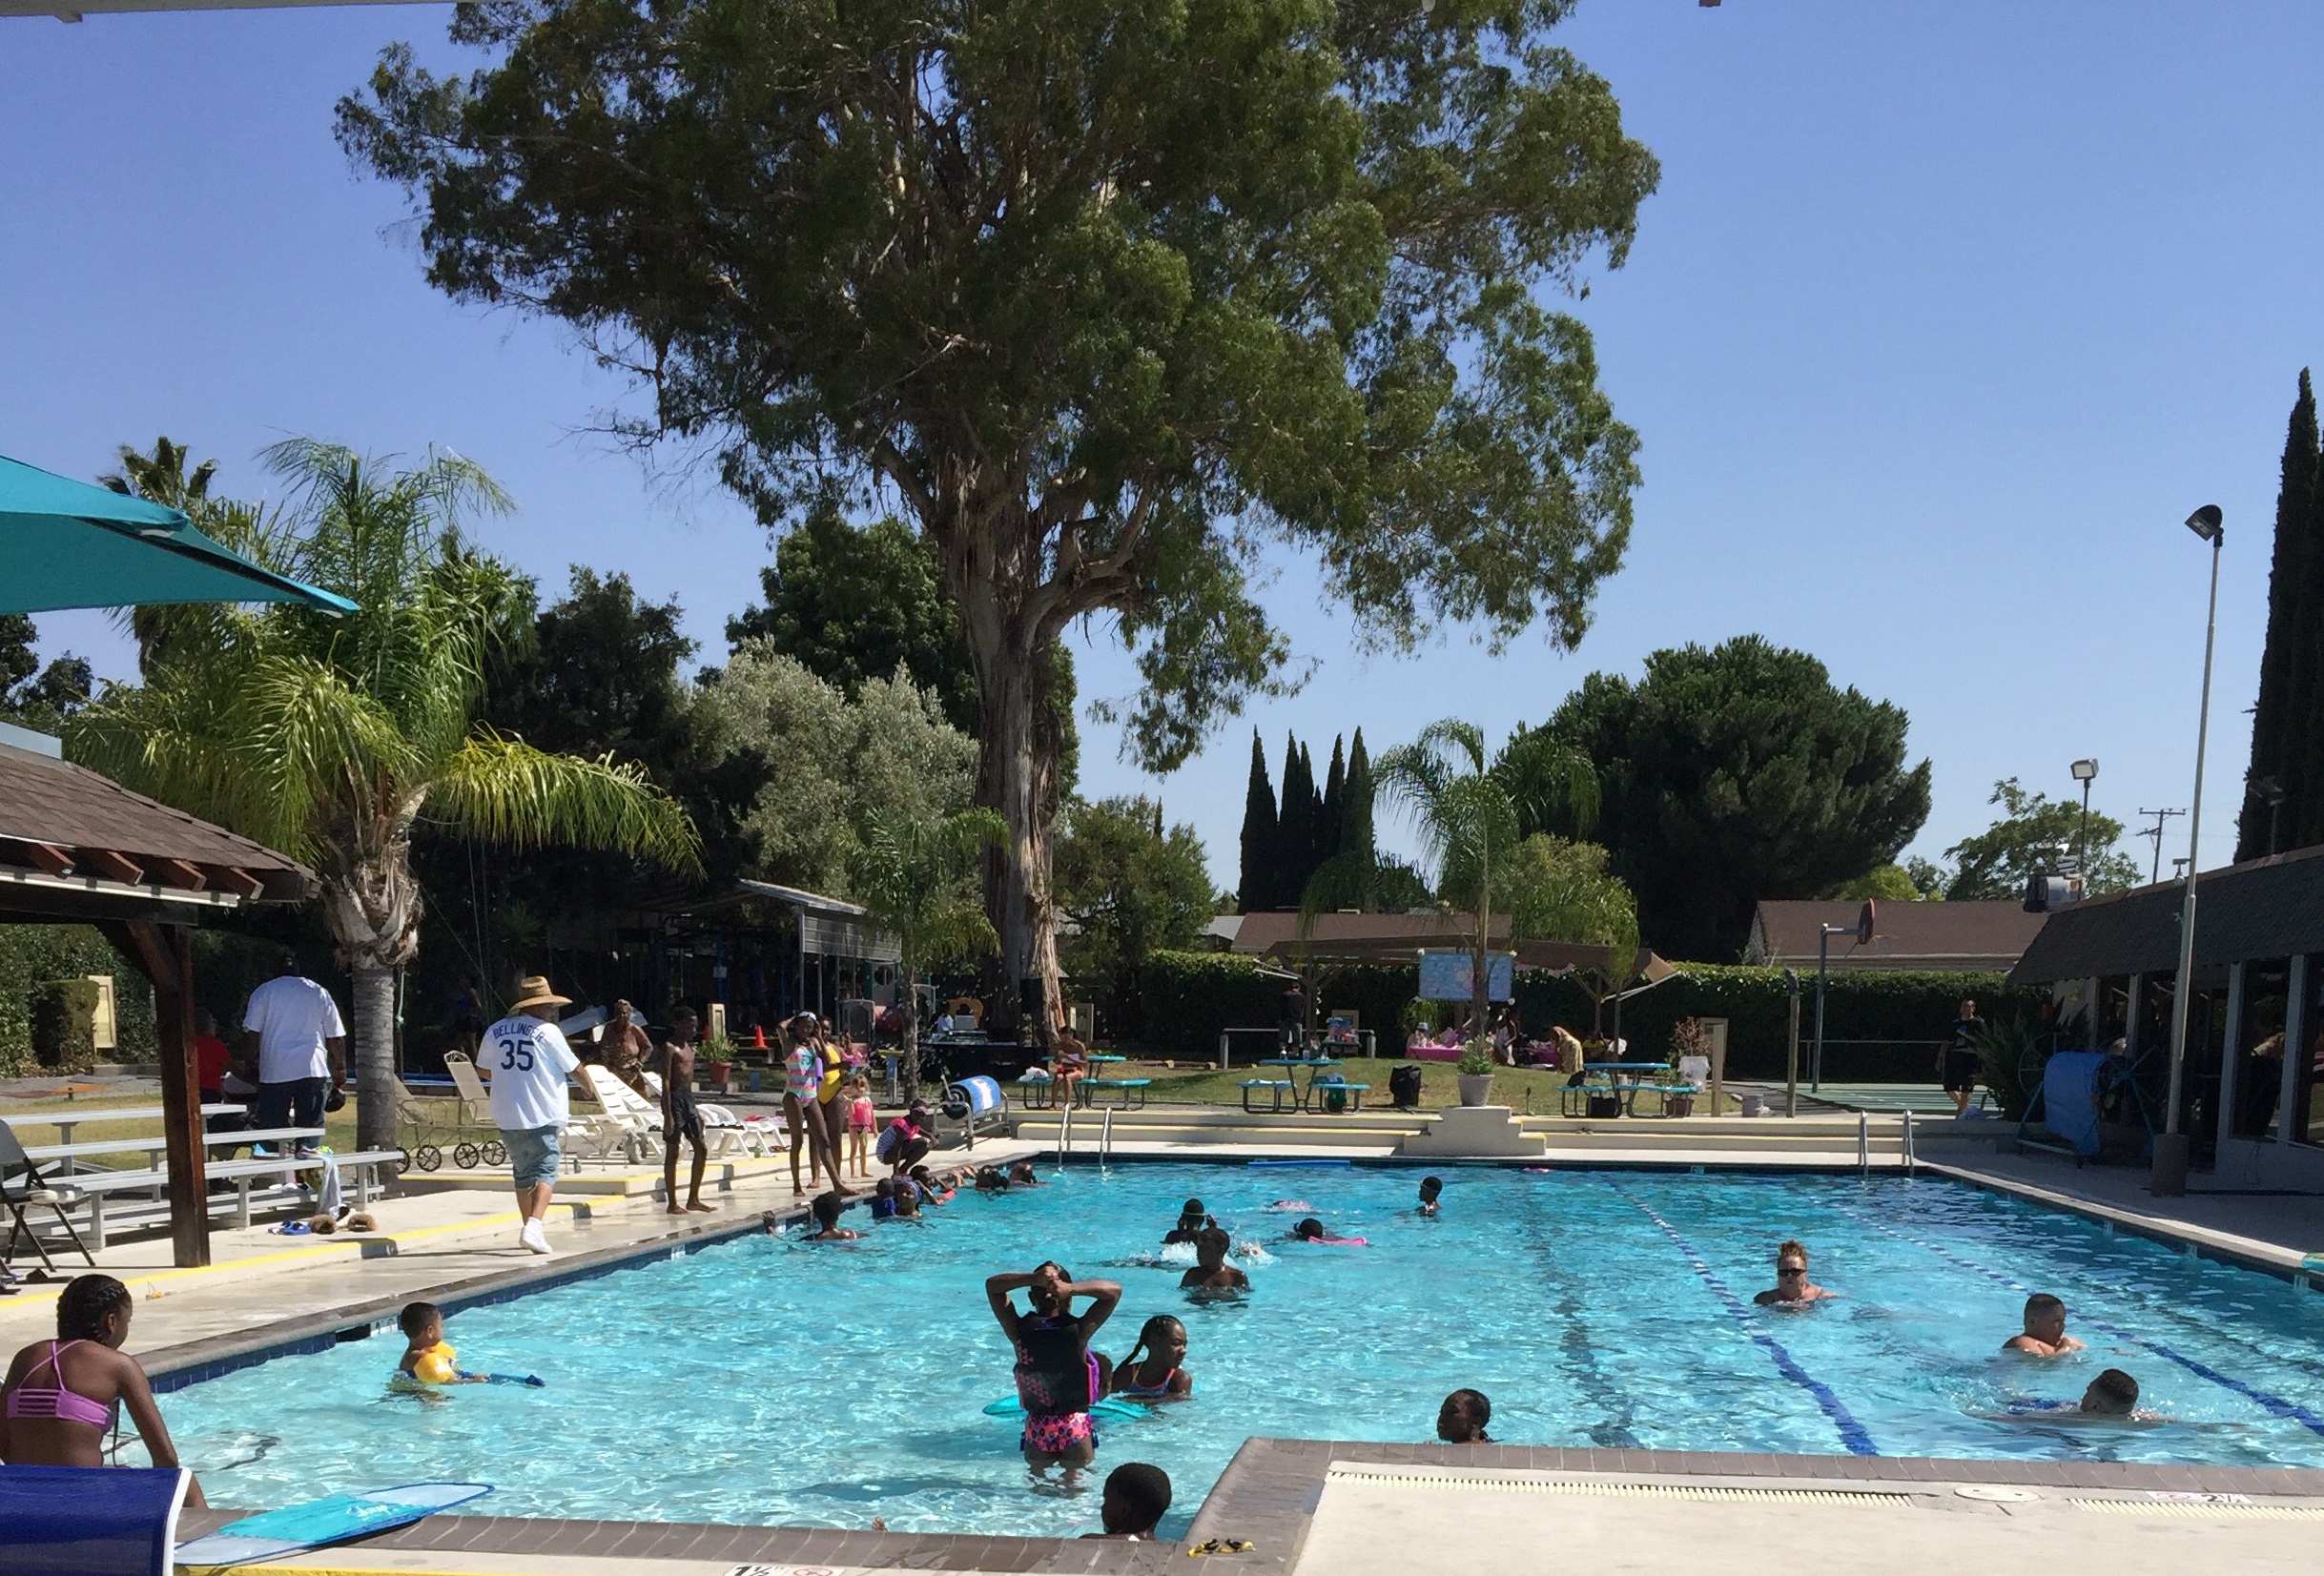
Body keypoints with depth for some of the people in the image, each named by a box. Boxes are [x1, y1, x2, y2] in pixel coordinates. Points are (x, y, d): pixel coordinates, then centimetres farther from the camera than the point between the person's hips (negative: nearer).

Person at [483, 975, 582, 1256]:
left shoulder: (495, 1031, 6)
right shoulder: (547, 1031, -7)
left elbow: (484, 1069, 20)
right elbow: (573, 1068, 4)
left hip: (506, 1116, 5)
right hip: (540, 1115, -5)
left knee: (522, 1172, 18)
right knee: (545, 1170, -3)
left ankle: (530, 1224, 28)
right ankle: (534, 1226, -20)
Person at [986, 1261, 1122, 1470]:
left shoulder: (1019, 1330, -10)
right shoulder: (1078, 1330, -16)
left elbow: (992, 1285, 1)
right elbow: (1115, 1290, -9)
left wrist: (1033, 1279, -13)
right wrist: (1072, 1288, -19)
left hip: (1036, 1427, 2)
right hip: (1076, 1425, -2)